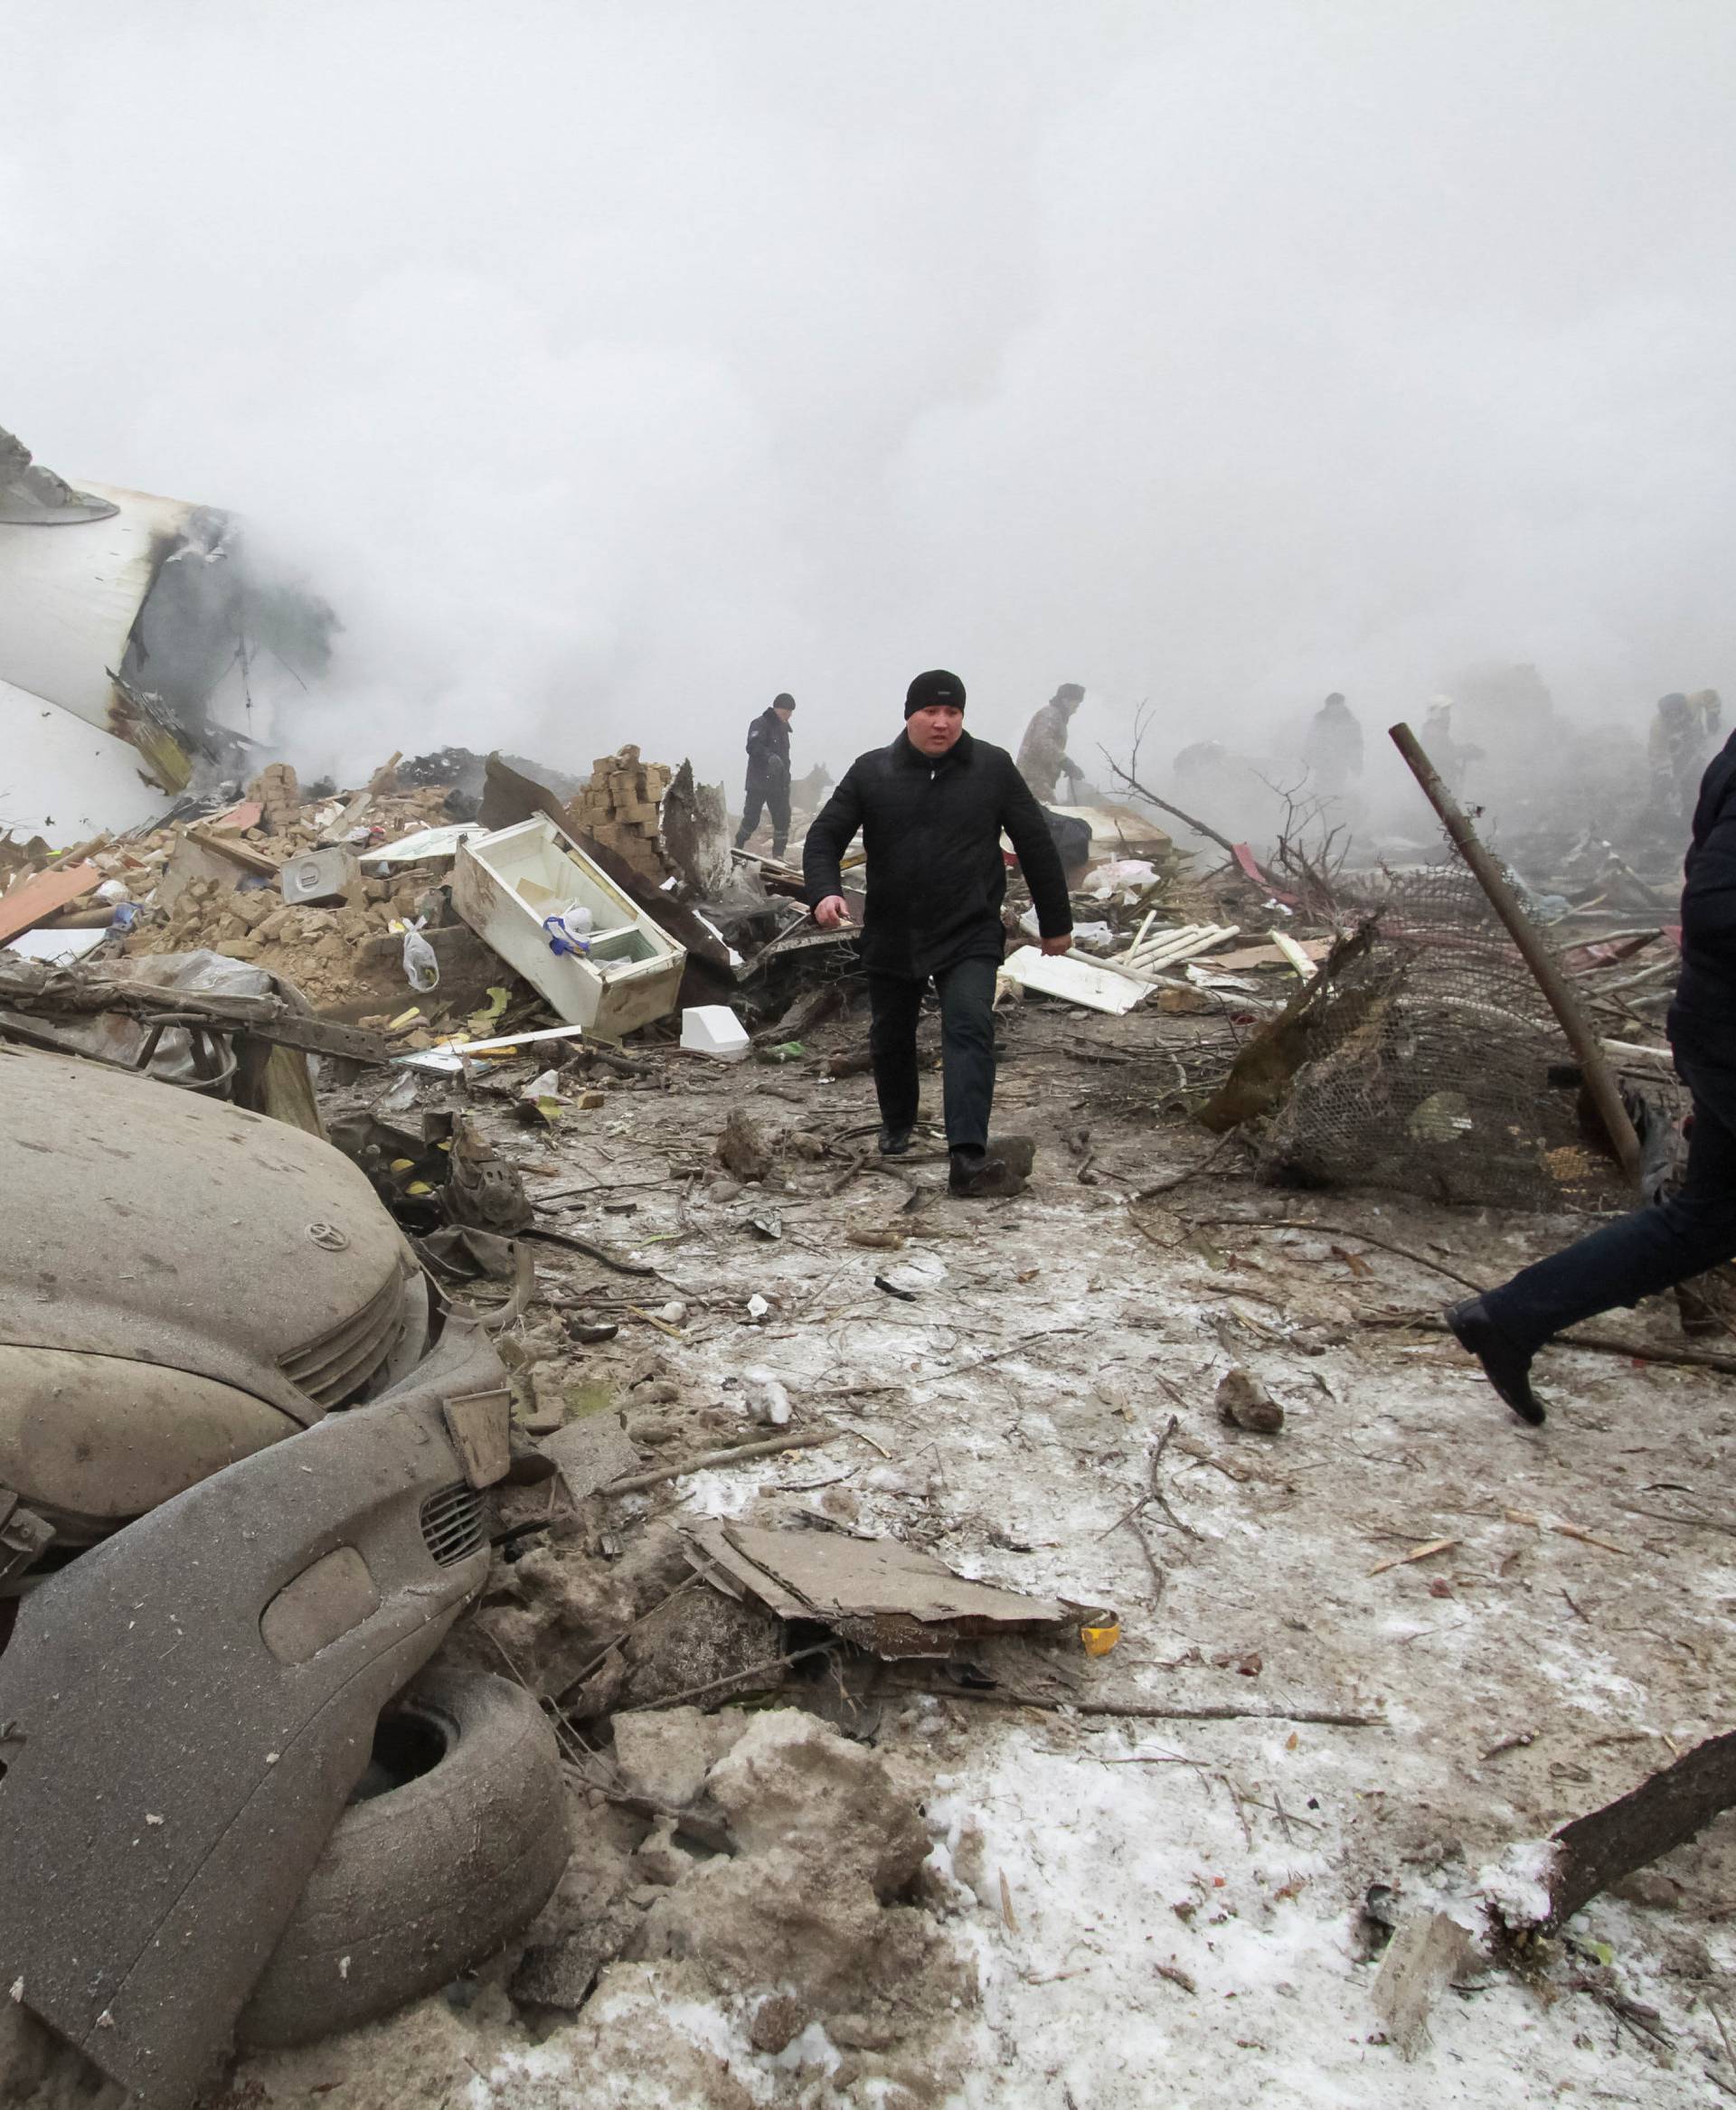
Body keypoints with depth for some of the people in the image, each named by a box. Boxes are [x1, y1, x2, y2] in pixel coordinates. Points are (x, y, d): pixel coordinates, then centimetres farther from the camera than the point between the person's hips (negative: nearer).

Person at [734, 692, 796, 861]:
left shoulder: (783, 728, 17)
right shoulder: (761, 724, -9)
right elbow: (753, 746, -25)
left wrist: (786, 779, 24)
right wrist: (770, 757, -41)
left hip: (778, 783, 7)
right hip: (759, 782, -7)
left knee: (783, 818, 1)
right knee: (751, 818, -2)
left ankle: (778, 855, 9)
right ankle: (738, 848, 18)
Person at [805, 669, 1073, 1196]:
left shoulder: (994, 768, -1)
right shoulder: (871, 771, -1)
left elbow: (1035, 845, 5)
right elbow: (825, 837, 1)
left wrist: (1056, 921, 8)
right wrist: (825, 892, -20)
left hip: (969, 935, -2)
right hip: (891, 936, 2)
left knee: (970, 1031, -20)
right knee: (890, 1038, 16)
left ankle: (968, 1158, -27)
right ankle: (897, 1126, 43)